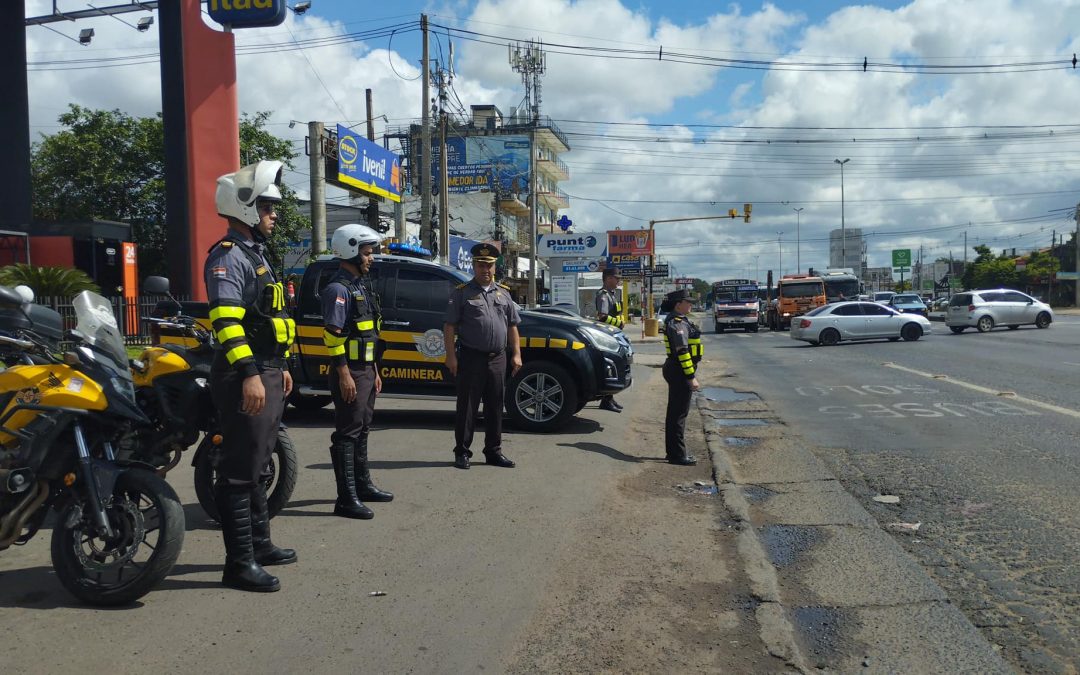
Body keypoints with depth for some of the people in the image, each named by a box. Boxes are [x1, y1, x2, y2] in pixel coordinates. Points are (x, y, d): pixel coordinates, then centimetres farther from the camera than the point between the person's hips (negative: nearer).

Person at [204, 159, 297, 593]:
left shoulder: (255, 254, 20)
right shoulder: (228, 256, -12)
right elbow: (225, 320, -24)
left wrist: (280, 367, 25)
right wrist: (248, 373, -30)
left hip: (267, 374, 11)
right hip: (246, 379, -11)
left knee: (258, 466, 18)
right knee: (241, 471, -6)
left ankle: (260, 544, 30)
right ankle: (239, 563, -1)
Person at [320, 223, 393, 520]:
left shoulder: (360, 287, 17)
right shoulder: (338, 289, -13)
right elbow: (332, 334, -20)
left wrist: (374, 372, 20)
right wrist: (344, 375, -22)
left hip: (366, 370, 10)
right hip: (349, 372, -10)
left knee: (362, 430, 17)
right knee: (347, 434, -6)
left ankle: (363, 485, 28)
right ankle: (346, 499, -2)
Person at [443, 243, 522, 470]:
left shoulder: (503, 294, 14)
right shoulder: (461, 293, 0)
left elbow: (512, 326, 16)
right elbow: (449, 326, -4)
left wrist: (516, 354, 7)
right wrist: (451, 356, -11)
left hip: (497, 359, 4)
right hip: (471, 357, -4)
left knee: (495, 407, 10)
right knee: (467, 407, 1)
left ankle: (493, 451, 19)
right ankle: (462, 452, 10)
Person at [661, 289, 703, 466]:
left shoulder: (680, 320, 16)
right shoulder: (677, 323, -18)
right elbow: (682, 351, -24)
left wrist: (691, 375, 22)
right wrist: (691, 377, -25)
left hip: (675, 371, 11)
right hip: (680, 372, -11)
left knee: (675, 412, 15)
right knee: (679, 413, -5)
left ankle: (673, 451, 23)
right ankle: (678, 455, 0)